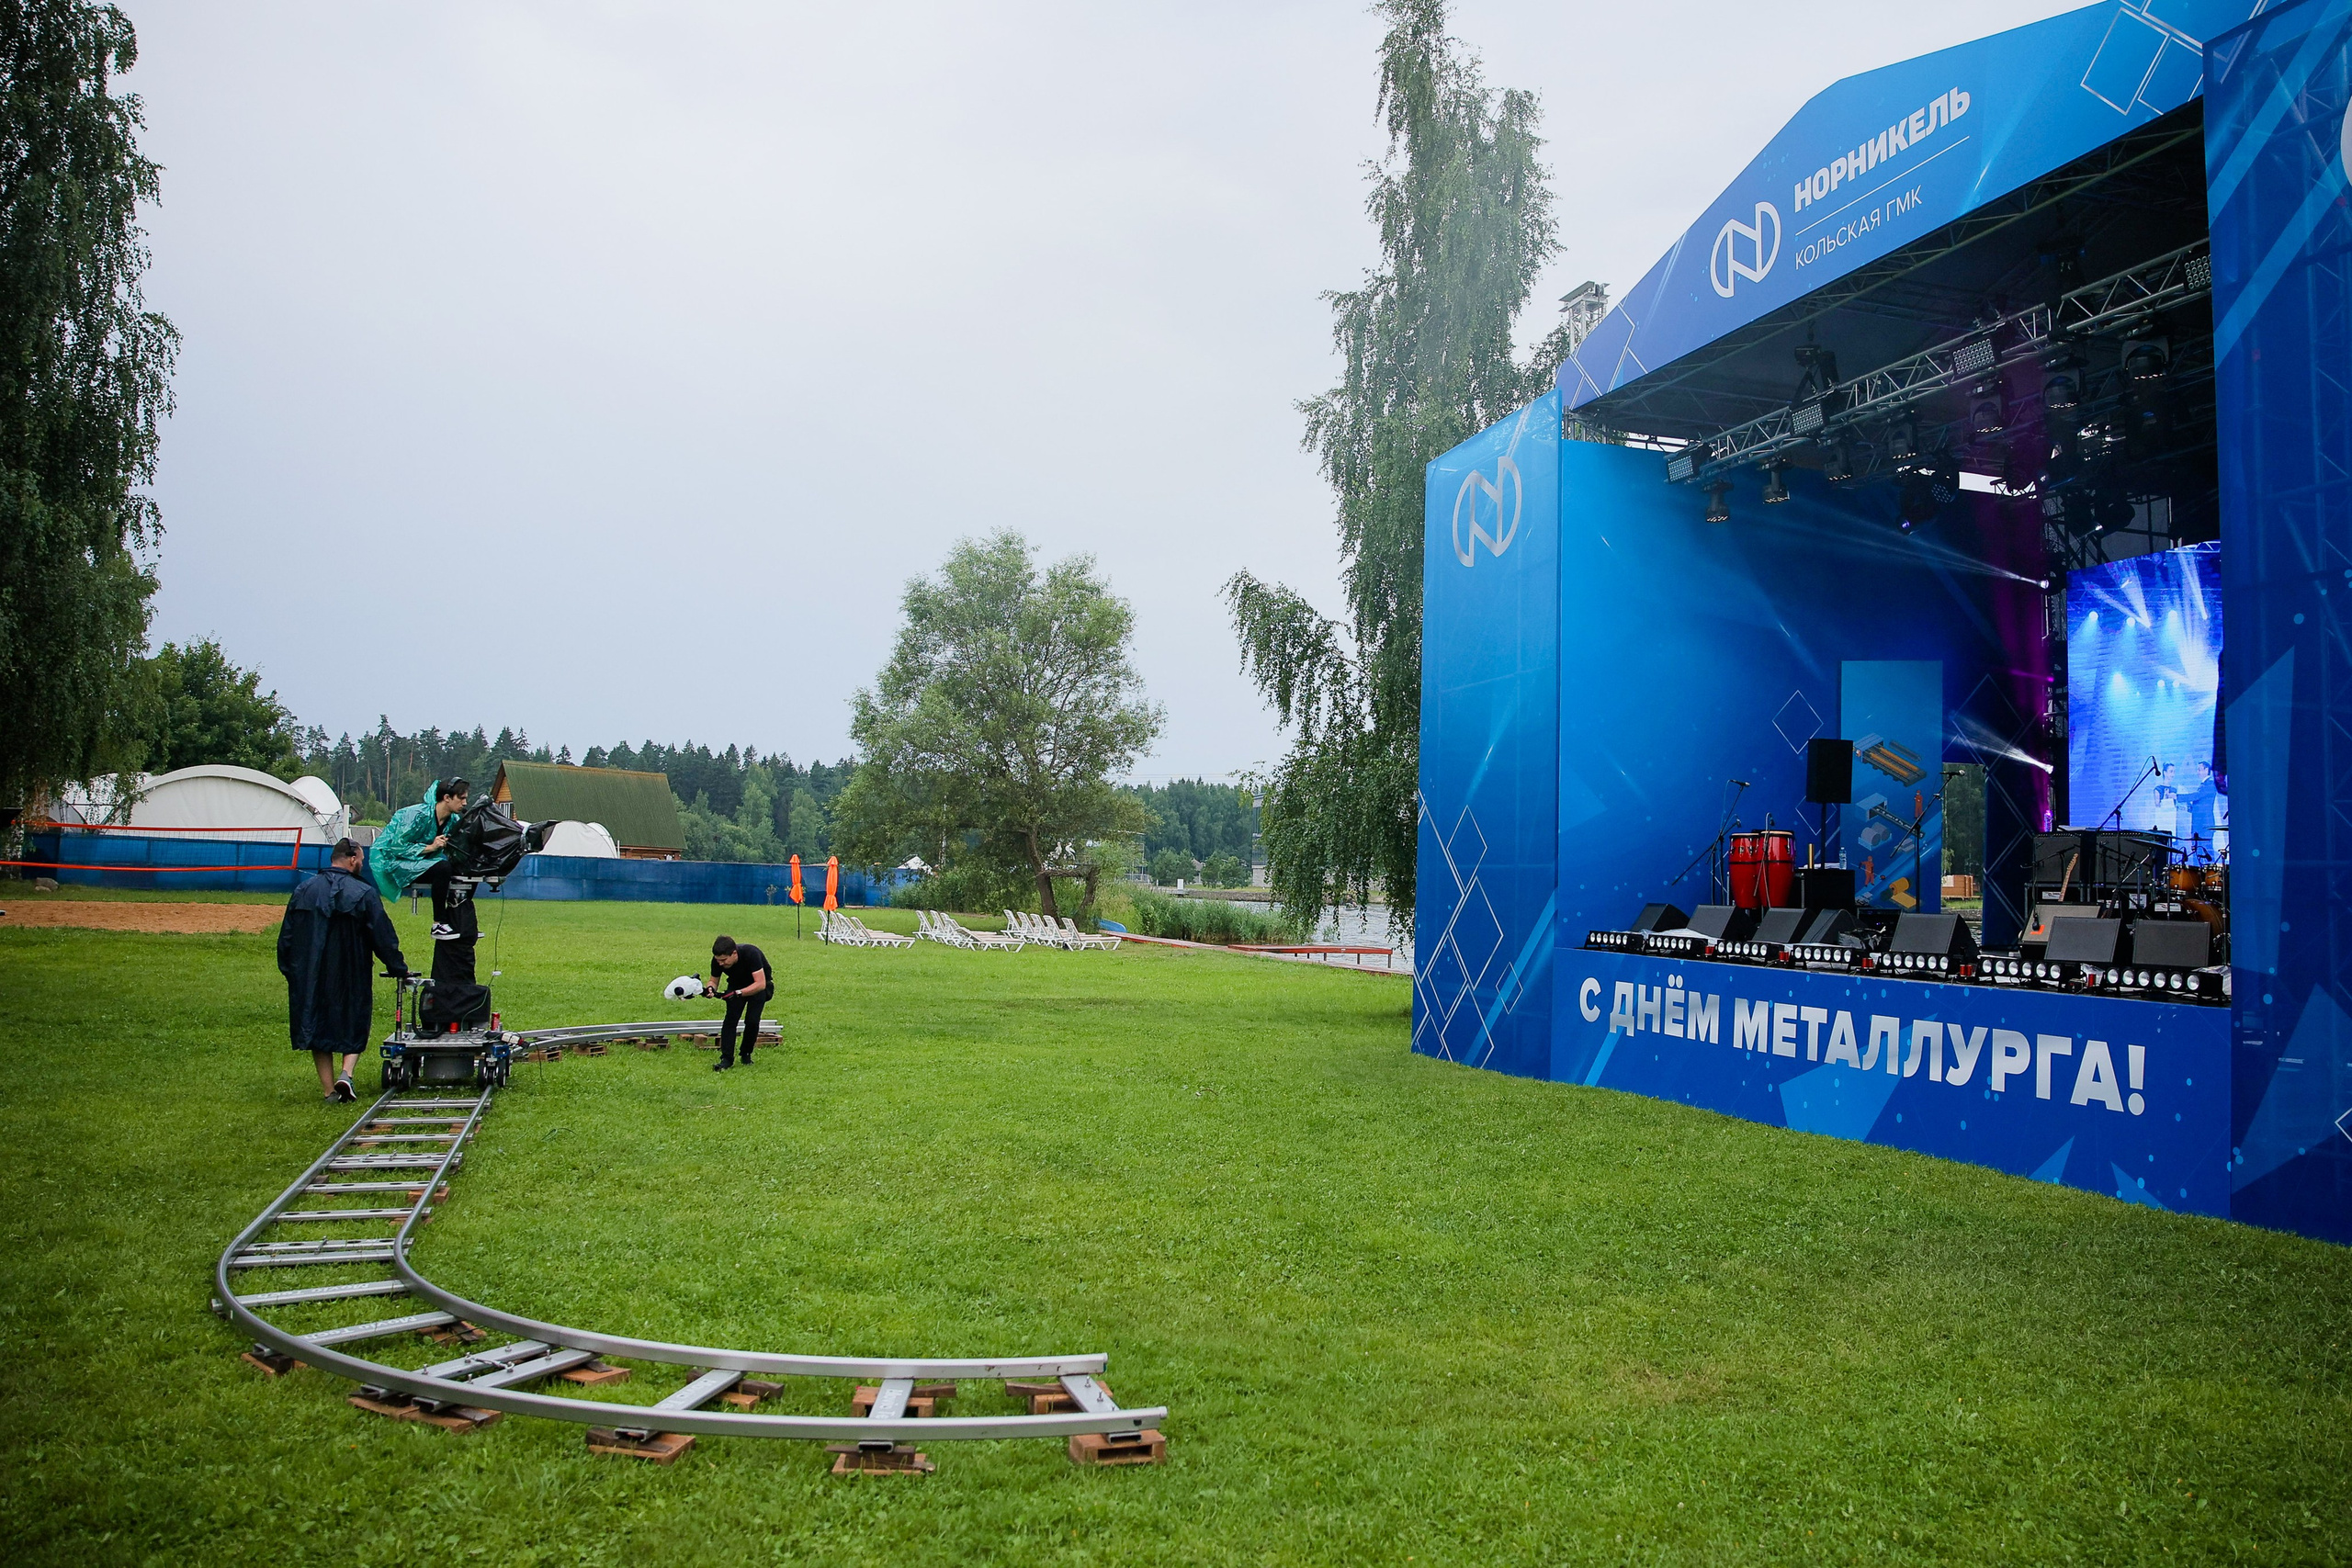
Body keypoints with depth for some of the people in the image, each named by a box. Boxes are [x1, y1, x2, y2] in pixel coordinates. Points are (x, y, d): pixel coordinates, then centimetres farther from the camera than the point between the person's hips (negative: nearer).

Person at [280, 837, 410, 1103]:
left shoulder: (303, 891, 5)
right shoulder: (364, 894, -8)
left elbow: (285, 937, 10)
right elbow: (384, 938, -7)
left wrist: (289, 971, 20)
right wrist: (399, 969, 2)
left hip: (309, 981, 3)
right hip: (350, 980, -3)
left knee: (318, 1028, 11)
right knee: (354, 1027, 12)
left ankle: (329, 1089, 10)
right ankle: (346, 1073, -10)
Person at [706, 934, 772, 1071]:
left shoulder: (750, 954, -39)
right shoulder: (717, 960, -24)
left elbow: (760, 984, -37)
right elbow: (714, 980, -8)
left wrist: (738, 993, -46)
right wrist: (710, 989, -32)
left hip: (758, 984, -3)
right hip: (737, 983, 3)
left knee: (752, 1020, -17)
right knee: (731, 1018, -16)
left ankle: (746, 1054, 6)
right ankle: (726, 1058, -12)